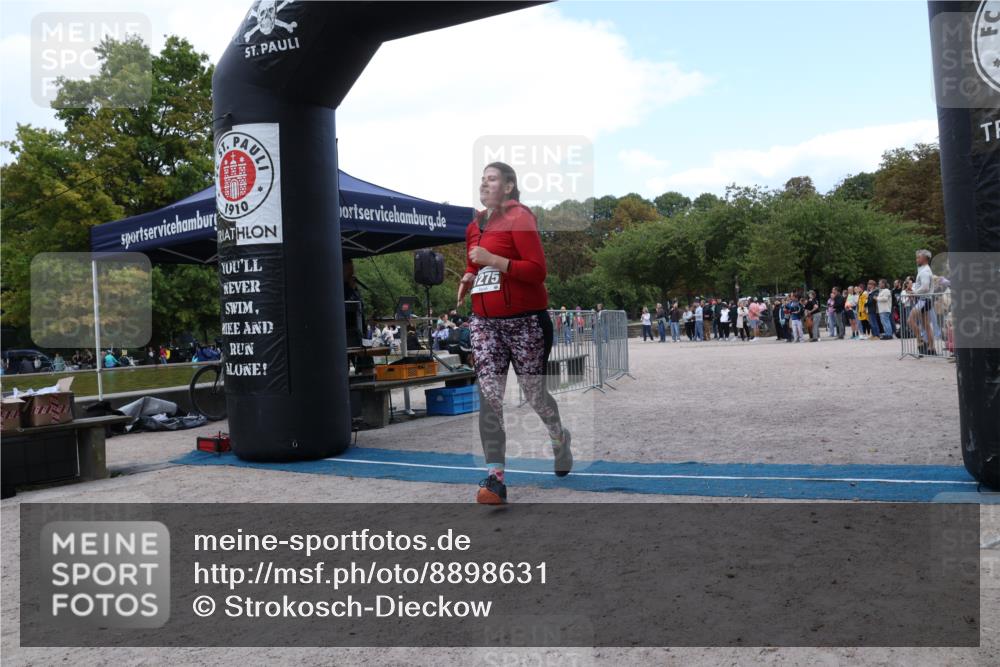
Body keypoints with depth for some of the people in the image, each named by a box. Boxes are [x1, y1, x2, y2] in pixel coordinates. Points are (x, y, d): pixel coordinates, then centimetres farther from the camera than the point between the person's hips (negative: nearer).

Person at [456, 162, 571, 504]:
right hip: (485, 323, 6)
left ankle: (559, 436, 40)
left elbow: (538, 270, -17)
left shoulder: (519, 217, -9)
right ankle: (495, 478, -7)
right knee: (488, 397, -7)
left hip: (525, 321, -5)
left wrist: (493, 260, -23)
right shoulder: (474, 225, 14)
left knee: (534, 393, 7)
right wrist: (468, 278, 8)